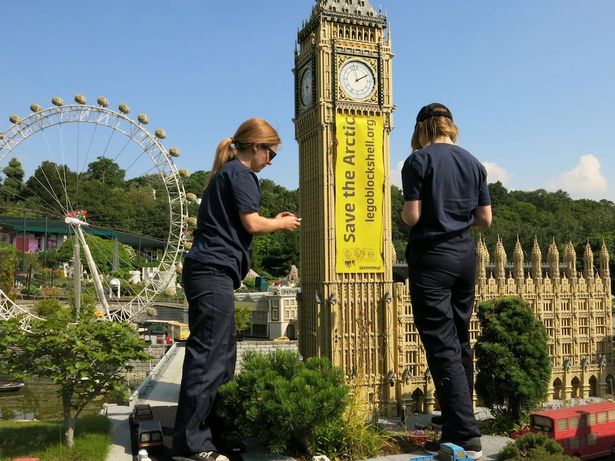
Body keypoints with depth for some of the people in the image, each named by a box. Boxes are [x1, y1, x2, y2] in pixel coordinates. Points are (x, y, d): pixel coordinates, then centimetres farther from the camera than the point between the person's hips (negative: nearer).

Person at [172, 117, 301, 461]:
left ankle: (211, 429, 21)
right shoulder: (240, 173, -6)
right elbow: (252, 224, -13)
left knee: (222, 352, 13)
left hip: (207, 271, 10)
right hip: (214, 272, -10)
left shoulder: (226, 172, 23)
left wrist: (273, 221, 17)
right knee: (207, 355, -9)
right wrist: (282, 224, 4)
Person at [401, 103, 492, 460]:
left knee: (442, 345, -4)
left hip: (431, 258, -6)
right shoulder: (474, 163, 9)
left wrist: (405, 213, 8)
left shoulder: (418, 160, -8)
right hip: (465, 255, 6)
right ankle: (460, 415, 30)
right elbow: (485, 219, 8)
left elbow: (412, 216, -14)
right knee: (461, 340, 17)